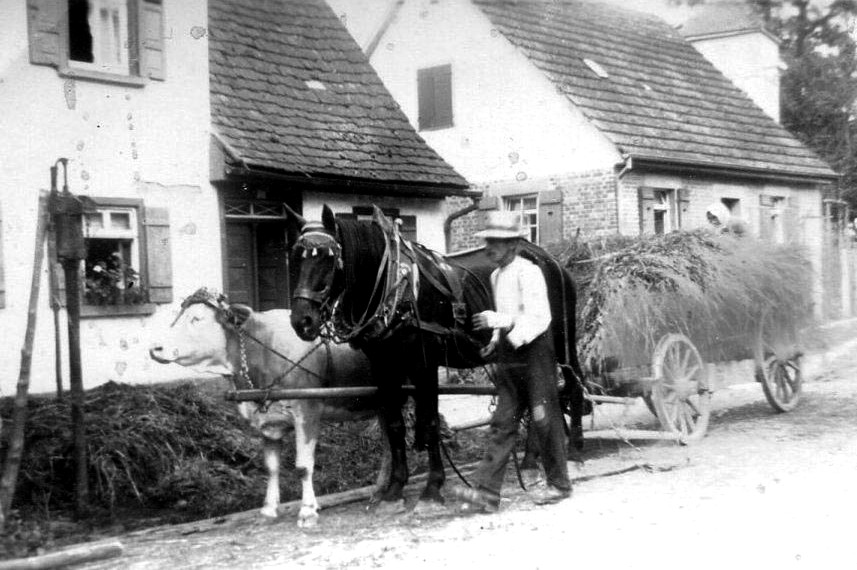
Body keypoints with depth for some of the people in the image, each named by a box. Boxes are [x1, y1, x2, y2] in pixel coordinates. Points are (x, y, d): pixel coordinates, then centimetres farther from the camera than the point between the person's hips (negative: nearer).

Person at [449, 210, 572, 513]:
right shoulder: (496, 276, 11)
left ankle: (558, 484, 19)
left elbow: (539, 319, -20)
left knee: (544, 420, 4)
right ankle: (486, 491, 0)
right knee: (502, 423, 4)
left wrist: (499, 320, -29)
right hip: (508, 357, 8)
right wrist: (495, 342, 7)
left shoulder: (528, 272, -13)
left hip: (534, 354, -8)